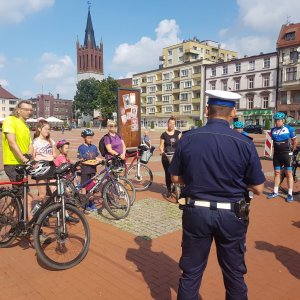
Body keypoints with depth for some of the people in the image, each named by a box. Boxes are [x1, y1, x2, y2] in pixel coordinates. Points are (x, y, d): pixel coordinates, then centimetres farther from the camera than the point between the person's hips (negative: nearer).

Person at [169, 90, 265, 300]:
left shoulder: (188, 139, -9)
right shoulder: (244, 143, -13)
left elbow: (176, 178, 0)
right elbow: (258, 189, -6)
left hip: (196, 212, 1)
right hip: (232, 214, 0)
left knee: (191, 271, 18)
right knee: (234, 273, 21)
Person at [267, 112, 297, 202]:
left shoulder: (289, 129, -8)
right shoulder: (273, 130, 4)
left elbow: (295, 141, 1)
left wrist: (292, 150, 7)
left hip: (286, 154, -4)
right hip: (276, 154, 4)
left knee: (288, 174, 1)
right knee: (277, 173, 10)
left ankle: (290, 194, 6)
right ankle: (275, 192, 19)